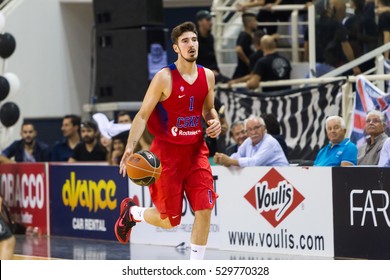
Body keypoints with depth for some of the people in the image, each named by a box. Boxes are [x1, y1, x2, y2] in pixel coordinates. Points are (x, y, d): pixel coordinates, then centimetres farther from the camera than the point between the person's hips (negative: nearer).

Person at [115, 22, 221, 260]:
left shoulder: (207, 76, 3)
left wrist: (215, 122, -3)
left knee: (205, 210, -8)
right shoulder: (165, 78, -13)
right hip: (167, 152, -5)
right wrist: (131, 146, -24)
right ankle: (132, 212, 34)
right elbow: (143, 115, -12)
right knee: (169, 220, 1)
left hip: (196, 150, 5)